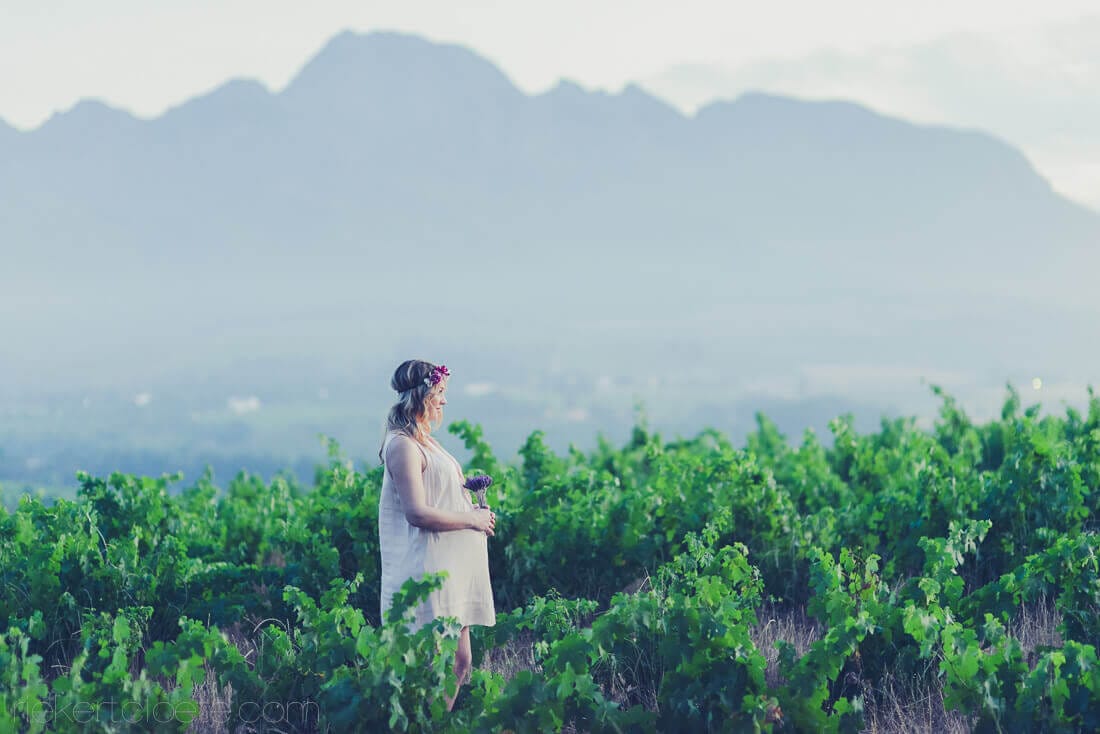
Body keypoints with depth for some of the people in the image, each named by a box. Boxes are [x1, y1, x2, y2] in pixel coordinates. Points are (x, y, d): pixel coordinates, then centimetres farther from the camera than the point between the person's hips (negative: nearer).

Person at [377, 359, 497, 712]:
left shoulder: (425, 442, 17)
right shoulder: (403, 446, -14)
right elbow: (417, 513, -22)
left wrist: (475, 514, 9)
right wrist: (471, 520, -13)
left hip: (451, 567, 10)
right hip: (427, 569, -10)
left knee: (461, 661, 10)